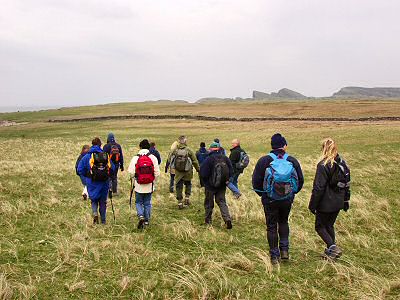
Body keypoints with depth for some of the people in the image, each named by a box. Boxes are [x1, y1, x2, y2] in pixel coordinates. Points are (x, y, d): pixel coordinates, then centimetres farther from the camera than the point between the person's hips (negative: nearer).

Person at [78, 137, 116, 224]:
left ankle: (95, 213, -12)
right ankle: (103, 221, 18)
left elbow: (80, 170, -5)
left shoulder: (87, 156, -5)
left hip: (92, 182, -1)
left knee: (94, 200, 15)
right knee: (103, 201, 13)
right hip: (104, 182, 1)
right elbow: (113, 168, 1)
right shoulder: (106, 155, -2)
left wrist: (87, 175, 12)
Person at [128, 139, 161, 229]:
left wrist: (134, 181, 9)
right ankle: (147, 220, 21)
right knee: (147, 203, 14)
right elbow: (157, 173, -4)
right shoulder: (153, 158, -3)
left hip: (139, 185, -1)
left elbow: (131, 172, -10)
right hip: (149, 185, 1)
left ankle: (141, 216, -9)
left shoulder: (135, 158, -7)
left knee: (139, 202, 13)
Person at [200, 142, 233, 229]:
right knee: (222, 202, 11)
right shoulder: (225, 159, -4)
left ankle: (208, 220, 22)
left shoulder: (208, 160, -16)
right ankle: (227, 219, -7)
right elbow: (231, 172, 1)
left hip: (210, 185, -3)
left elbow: (203, 173, -13)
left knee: (208, 203, 13)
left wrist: (205, 182, 7)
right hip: (222, 185, 3)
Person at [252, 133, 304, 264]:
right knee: (283, 222, 25)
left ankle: (274, 255, 14)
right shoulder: (292, 161, -6)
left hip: (270, 200, -2)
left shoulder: (264, 161, -11)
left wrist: (262, 194, 9)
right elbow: (300, 180, 3)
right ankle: (284, 249, 18)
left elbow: (256, 182, -8)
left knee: (272, 226, 10)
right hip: (287, 200, 2)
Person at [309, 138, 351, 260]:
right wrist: (346, 201, 21)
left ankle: (333, 247, -4)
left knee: (320, 226, 9)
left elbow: (318, 188, -19)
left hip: (326, 204, -7)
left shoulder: (323, 165, -19)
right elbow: (347, 184, 12)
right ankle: (331, 250, 27)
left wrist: (312, 205, -11)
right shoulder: (342, 163, 4)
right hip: (338, 203, 7)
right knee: (330, 225, 21)